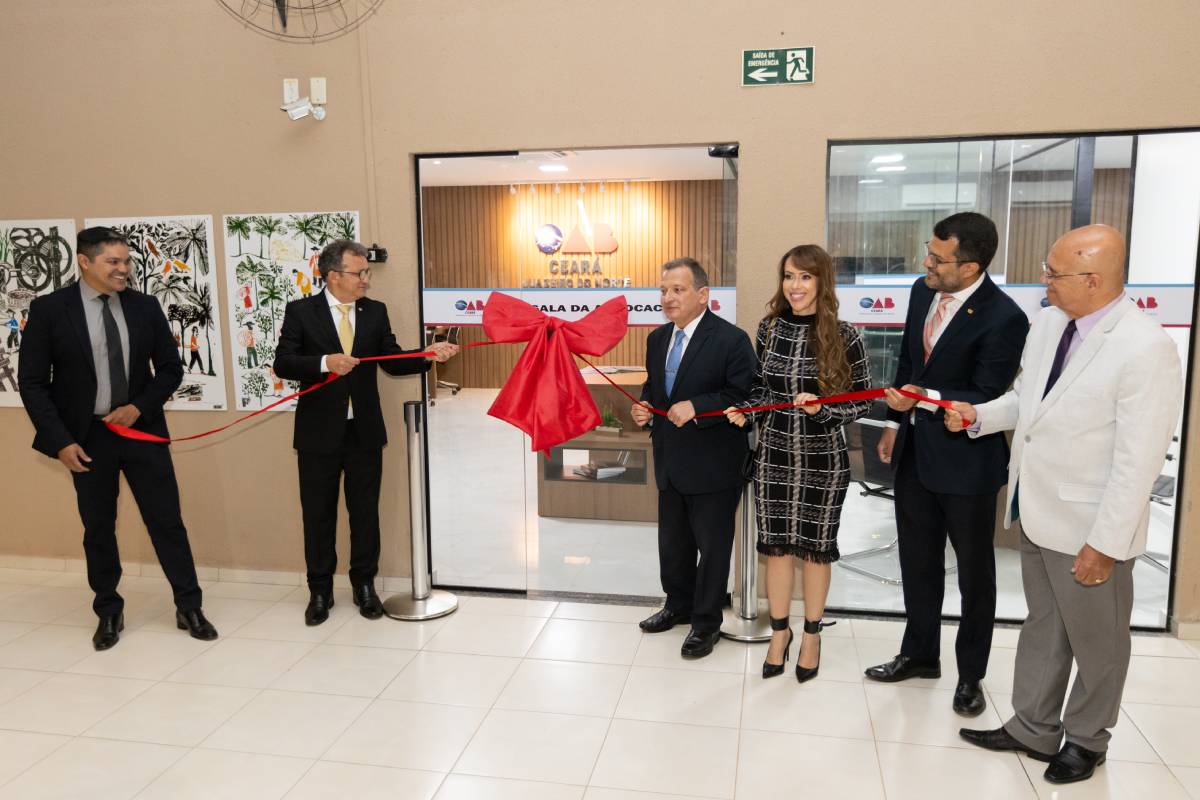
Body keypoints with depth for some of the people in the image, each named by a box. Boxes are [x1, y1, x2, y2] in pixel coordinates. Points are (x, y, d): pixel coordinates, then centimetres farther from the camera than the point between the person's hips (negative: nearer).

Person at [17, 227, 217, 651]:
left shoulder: (145, 306, 0)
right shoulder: (49, 309, -6)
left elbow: (171, 369, 6)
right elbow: (32, 382, -4)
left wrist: (139, 407, -9)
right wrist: (60, 441, -11)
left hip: (142, 429, 1)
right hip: (88, 437, -1)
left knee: (167, 520, 4)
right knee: (98, 528, 11)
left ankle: (189, 607, 16)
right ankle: (109, 612, 27)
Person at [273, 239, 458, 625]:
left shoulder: (375, 311, 4)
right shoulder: (301, 311, -4)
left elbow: (393, 361, 0)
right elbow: (282, 363, -11)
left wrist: (428, 354, -16)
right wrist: (325, 362, -26)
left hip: (364, 431, 2)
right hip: (319, 432, -2)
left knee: (365, 511, 11)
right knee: (318, 514, 9)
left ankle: (364, 585, 27)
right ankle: (320, 590, 24)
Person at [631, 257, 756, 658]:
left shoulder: (731, 339, -15)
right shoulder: (657, 338, 8)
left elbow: (743, 396, -18)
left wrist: (696, 408, -26)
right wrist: (644, 406, -2)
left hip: (712, 464, -7)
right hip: (670, 460, 7)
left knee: (712, 545, 7)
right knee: (672, 541, 19)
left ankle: (707, 621, 23)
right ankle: (678, 604, 40)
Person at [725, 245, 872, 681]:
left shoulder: (844, 336, -10)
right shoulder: (769, 327, -1)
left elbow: (862, 400, -5)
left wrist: (822, 409, -21)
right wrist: (744, 411, -9)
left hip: (823, 458, -2)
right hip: (774, 453, 3)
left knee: (815, 546, 12)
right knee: (775, 545, 11)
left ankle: (811, 635, 32)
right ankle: (780, 632, 31)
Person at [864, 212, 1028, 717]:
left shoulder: (1003, 318, -22)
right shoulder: (923, 292, -1)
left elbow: (988, 398, -19)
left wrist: (926, 398, -31)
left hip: (966, 461, -6)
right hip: (915, 452, 7)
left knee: (974, 571, 13)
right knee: (917, 562, 19)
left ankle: (970, 673, 32)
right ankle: (920, 654, 38)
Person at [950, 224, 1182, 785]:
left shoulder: (1146, 348, -22)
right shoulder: (1049, 323, 0)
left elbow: (1138, 460, -21)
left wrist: (1105, 544, -19)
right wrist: (978, 415, -3)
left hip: (1089, 528, -7)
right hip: (1038, 514, 7)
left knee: (1096, 641, 16)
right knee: (1042, 627, 22)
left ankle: (1086, 740, 38)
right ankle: (1032, 729, 39)